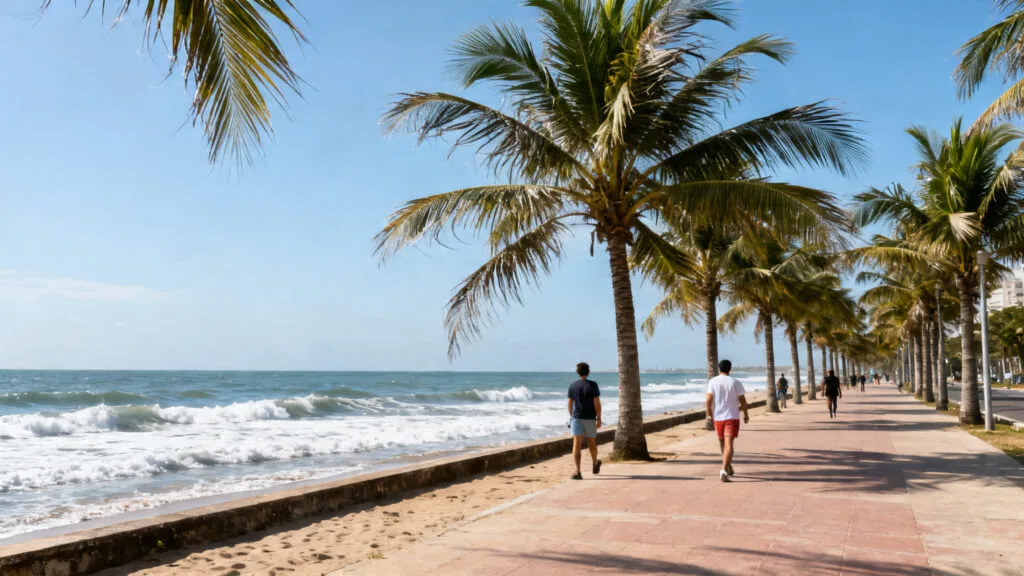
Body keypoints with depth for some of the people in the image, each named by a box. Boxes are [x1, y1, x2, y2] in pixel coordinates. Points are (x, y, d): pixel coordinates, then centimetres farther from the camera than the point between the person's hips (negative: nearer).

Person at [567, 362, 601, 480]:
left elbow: (570, 404, 8)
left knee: (577, 445, -7)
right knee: (591, 443, 18)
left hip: (576, 418, 1)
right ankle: (595, 465, 41)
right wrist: (599, 419, -6)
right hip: (590, 419, 0)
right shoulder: (592, 385, -6)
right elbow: (597, 403, -11)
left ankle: (578, 472, -19)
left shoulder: (572, 386, 2)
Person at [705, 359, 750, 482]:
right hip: (732, 417, -2)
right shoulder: (735, 382, -4)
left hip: (718, 417, 2)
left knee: (722, 442, 19)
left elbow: (708, 400, -7)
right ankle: (724, 470, -24)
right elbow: (742, 401, -2)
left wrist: (709, 414, 5)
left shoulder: (713, 382, -1)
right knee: (729, 444, -8)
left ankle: (728, 467, 36)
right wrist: (746, 414, 12)